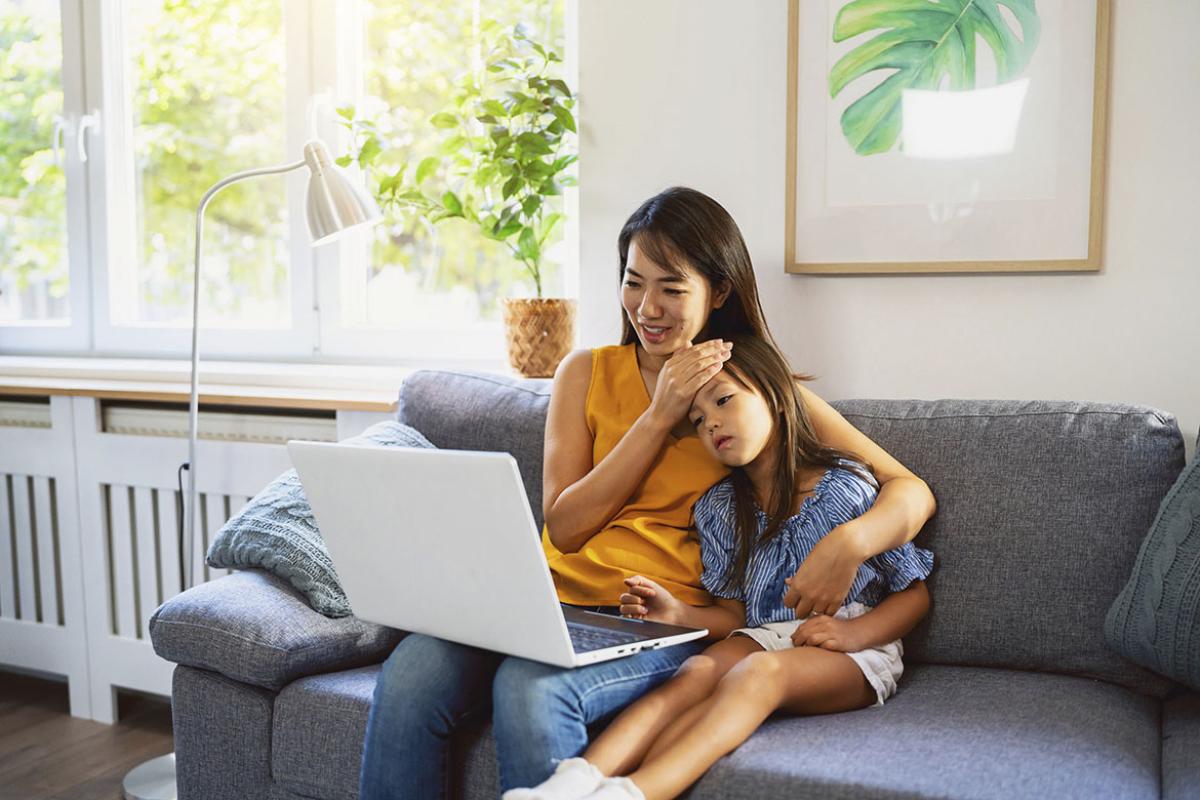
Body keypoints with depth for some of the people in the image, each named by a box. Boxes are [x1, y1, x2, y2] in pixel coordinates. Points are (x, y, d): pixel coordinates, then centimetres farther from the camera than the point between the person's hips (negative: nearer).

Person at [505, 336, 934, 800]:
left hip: (859, 646, -4)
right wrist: (679, 615, -11)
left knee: (759, 671, -35)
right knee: (699, 671, -30)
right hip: (764, 637, 4)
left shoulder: (847, 487, -3)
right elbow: (734, 616, 9)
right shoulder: (719, 508, 11)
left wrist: (855, 632, -18)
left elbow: (914, 593, 1)